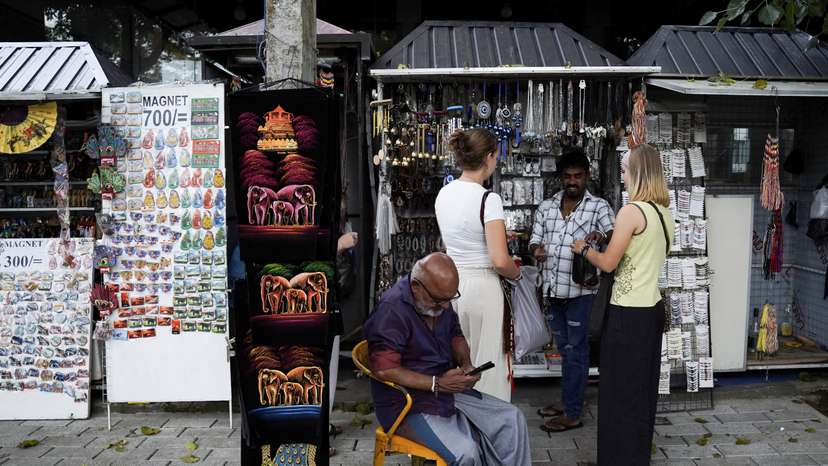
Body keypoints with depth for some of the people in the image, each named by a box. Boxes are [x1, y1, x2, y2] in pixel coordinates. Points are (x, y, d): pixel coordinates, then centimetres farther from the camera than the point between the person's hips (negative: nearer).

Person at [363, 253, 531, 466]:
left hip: (448, 390, 8)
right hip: (408, 405, -8)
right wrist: (438, 384, -22)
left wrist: (466, 365, 0)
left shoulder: (439, 300, 3)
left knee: (512, 419, -2)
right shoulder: (392, 310, -23)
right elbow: (384, 369, -27)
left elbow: (456, 336, 21)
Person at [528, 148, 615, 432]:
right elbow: (534, 240, 11)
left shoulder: (599, 206, -2)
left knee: (575, 352, 1)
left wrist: (600, 235, -36)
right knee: (565, 350, 16)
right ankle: (568, 403, 29)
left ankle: (572, 414, 8)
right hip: (553, 290, 5)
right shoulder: (546, 207, 11)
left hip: (580, 291, -5)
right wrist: (536, 249, -13)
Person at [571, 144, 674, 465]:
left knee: (619, 392, 3)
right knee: (643, 390, 17)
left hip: (628, 314, -8)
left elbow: (608, 263, -13)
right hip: (653, 308, 8)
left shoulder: (632, 211, -17)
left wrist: (583, 248, 4)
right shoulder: (664, 212, 8)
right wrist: (607, 240, 17)